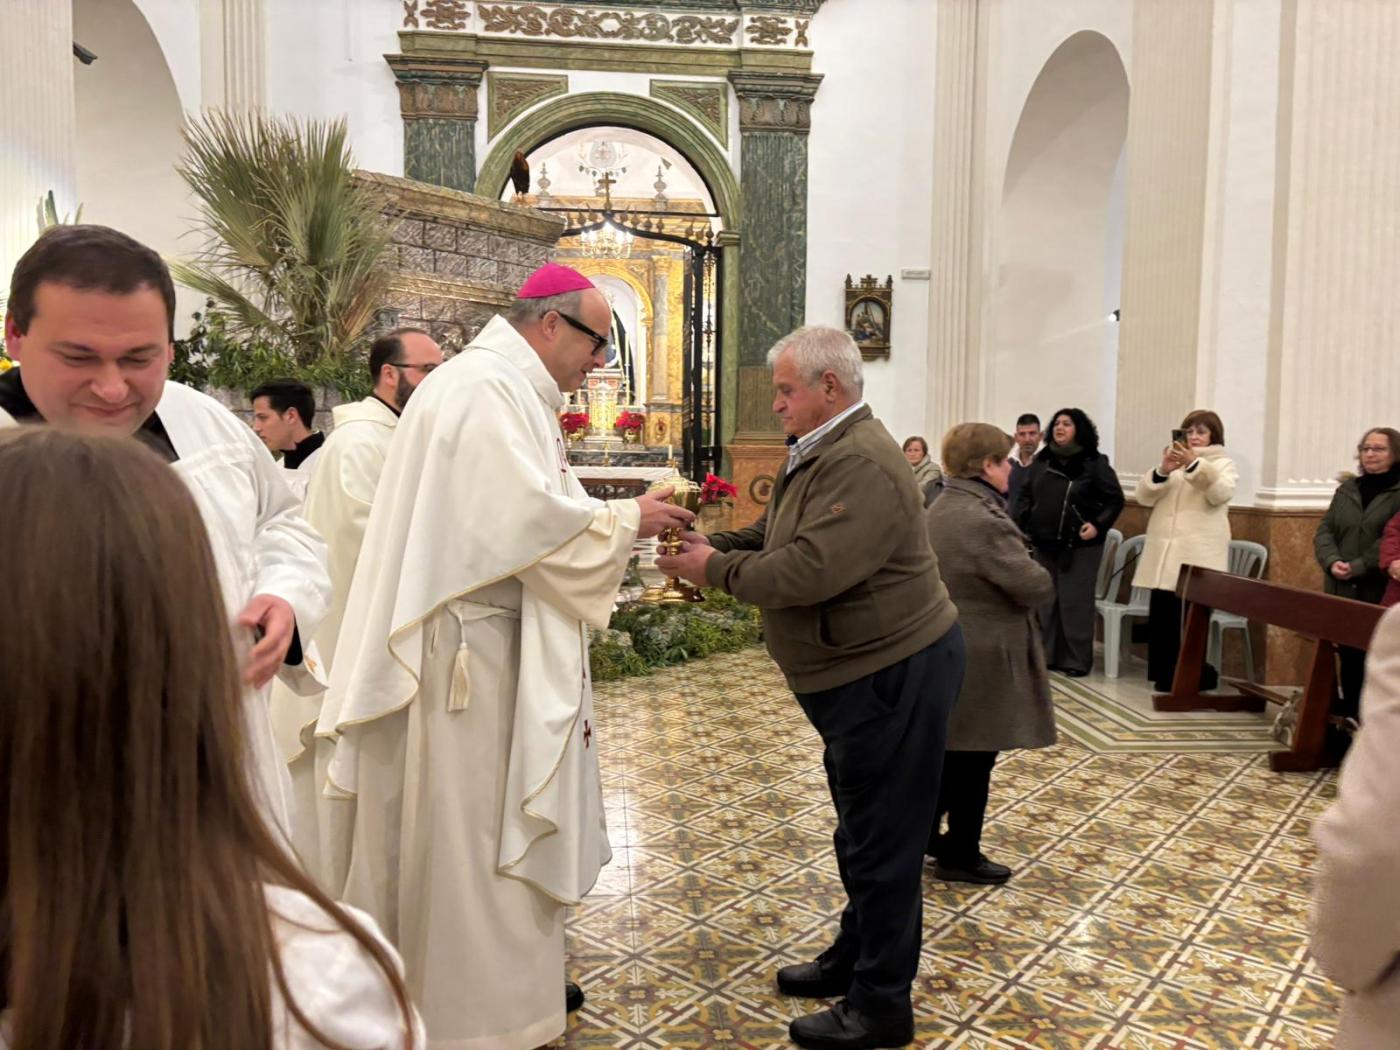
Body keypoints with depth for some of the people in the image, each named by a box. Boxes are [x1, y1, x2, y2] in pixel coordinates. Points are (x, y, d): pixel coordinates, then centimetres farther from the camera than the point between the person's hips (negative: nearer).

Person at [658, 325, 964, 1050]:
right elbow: (769, 534, 15)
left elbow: (808, 571, -31)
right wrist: (712, 542, -2)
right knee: (861, 829, 22)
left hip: (892, 671, -10)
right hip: (862, 670, 11)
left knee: (881, 841, 3)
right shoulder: (819, 453, 10)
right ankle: (854, 957, 40)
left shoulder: (861, 464, -24)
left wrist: (715, 570, -19)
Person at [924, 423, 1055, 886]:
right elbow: (1037, 586, -21)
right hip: (981, 659, -10)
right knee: (973, 759, 5)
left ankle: (922, 831, 31)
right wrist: (1040, 577, 1)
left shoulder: (943, 507, 8)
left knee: (953, 750, 21)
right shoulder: (981, 520, -25)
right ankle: (960, 856, 19)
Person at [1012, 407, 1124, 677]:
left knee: (1075, 602, -3)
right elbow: (1025, 495, 13)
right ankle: (1048, 654, 21)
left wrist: (1098, 525, -17)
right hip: (1044, 543, 5)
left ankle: (1077, 660, 6)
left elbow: (1115, 499, -4)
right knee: (1046, 600, 11)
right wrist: (1016, 522, -1)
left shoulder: (1094, 462, -5)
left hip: (1080, 544, -5)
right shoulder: (1042, 460, 8)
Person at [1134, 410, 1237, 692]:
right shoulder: (1172, 464, 20)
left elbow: (1220, 493, -12)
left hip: (1198, 556, -4)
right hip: (1164, 554, 4)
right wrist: (1162, 471, -12)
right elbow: (1144, 496, 7)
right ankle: (1166, 676, 14)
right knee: (1160, 618, 4)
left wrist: (1195, 464, -26)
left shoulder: (1223, 464, 9)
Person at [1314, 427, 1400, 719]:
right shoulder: (1347, 489, 13)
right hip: (1341, 590, 5)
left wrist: (1358, 568, -19)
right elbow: (1324, 530, 8)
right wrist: (1332, 562, -10)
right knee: (1347, 654, 10)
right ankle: (1350, 712, 21)